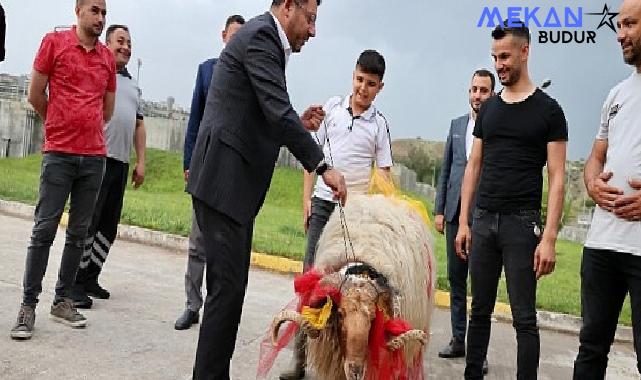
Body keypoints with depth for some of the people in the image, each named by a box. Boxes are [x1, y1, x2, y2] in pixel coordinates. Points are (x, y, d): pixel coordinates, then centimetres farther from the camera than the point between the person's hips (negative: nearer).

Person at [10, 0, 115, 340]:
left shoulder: (107, 57, 12)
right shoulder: (55, 42, 2)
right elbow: (35, 95, 3)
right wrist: (61, 125, 13)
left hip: (95, 156, 4)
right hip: (59, 154, -4)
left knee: (79, 232, 6)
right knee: (45, 229, -3)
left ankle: (63, 300, 16)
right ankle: (29, 303, 6)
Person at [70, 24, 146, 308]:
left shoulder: (133, 85, 23)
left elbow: (139, 125, 23)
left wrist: (140, 162, 16)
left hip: (122, 162, 7)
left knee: (108, 226, 7)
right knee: (87, 222, -6)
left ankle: (90, 278, 16)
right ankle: (76, 282, 0)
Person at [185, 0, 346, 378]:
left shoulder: (264, 38, 23)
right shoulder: (260, 34, -8)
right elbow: (278, 112, -19)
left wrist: (300, 125, 9)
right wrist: (323, 166, -16)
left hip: (234, 183, 10)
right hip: (225, 181, -10)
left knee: (229, 285, 11)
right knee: (229, 285, -8)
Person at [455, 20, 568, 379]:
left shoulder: (548, 110, -2)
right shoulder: (488, 108, 12)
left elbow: (557, 178, -6)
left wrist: (549, 237, -13)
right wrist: (463, 222, 7)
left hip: (522, 223, -4)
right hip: (483, 221, 5)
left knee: (524, 317, 0)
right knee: (480, 310, 12)